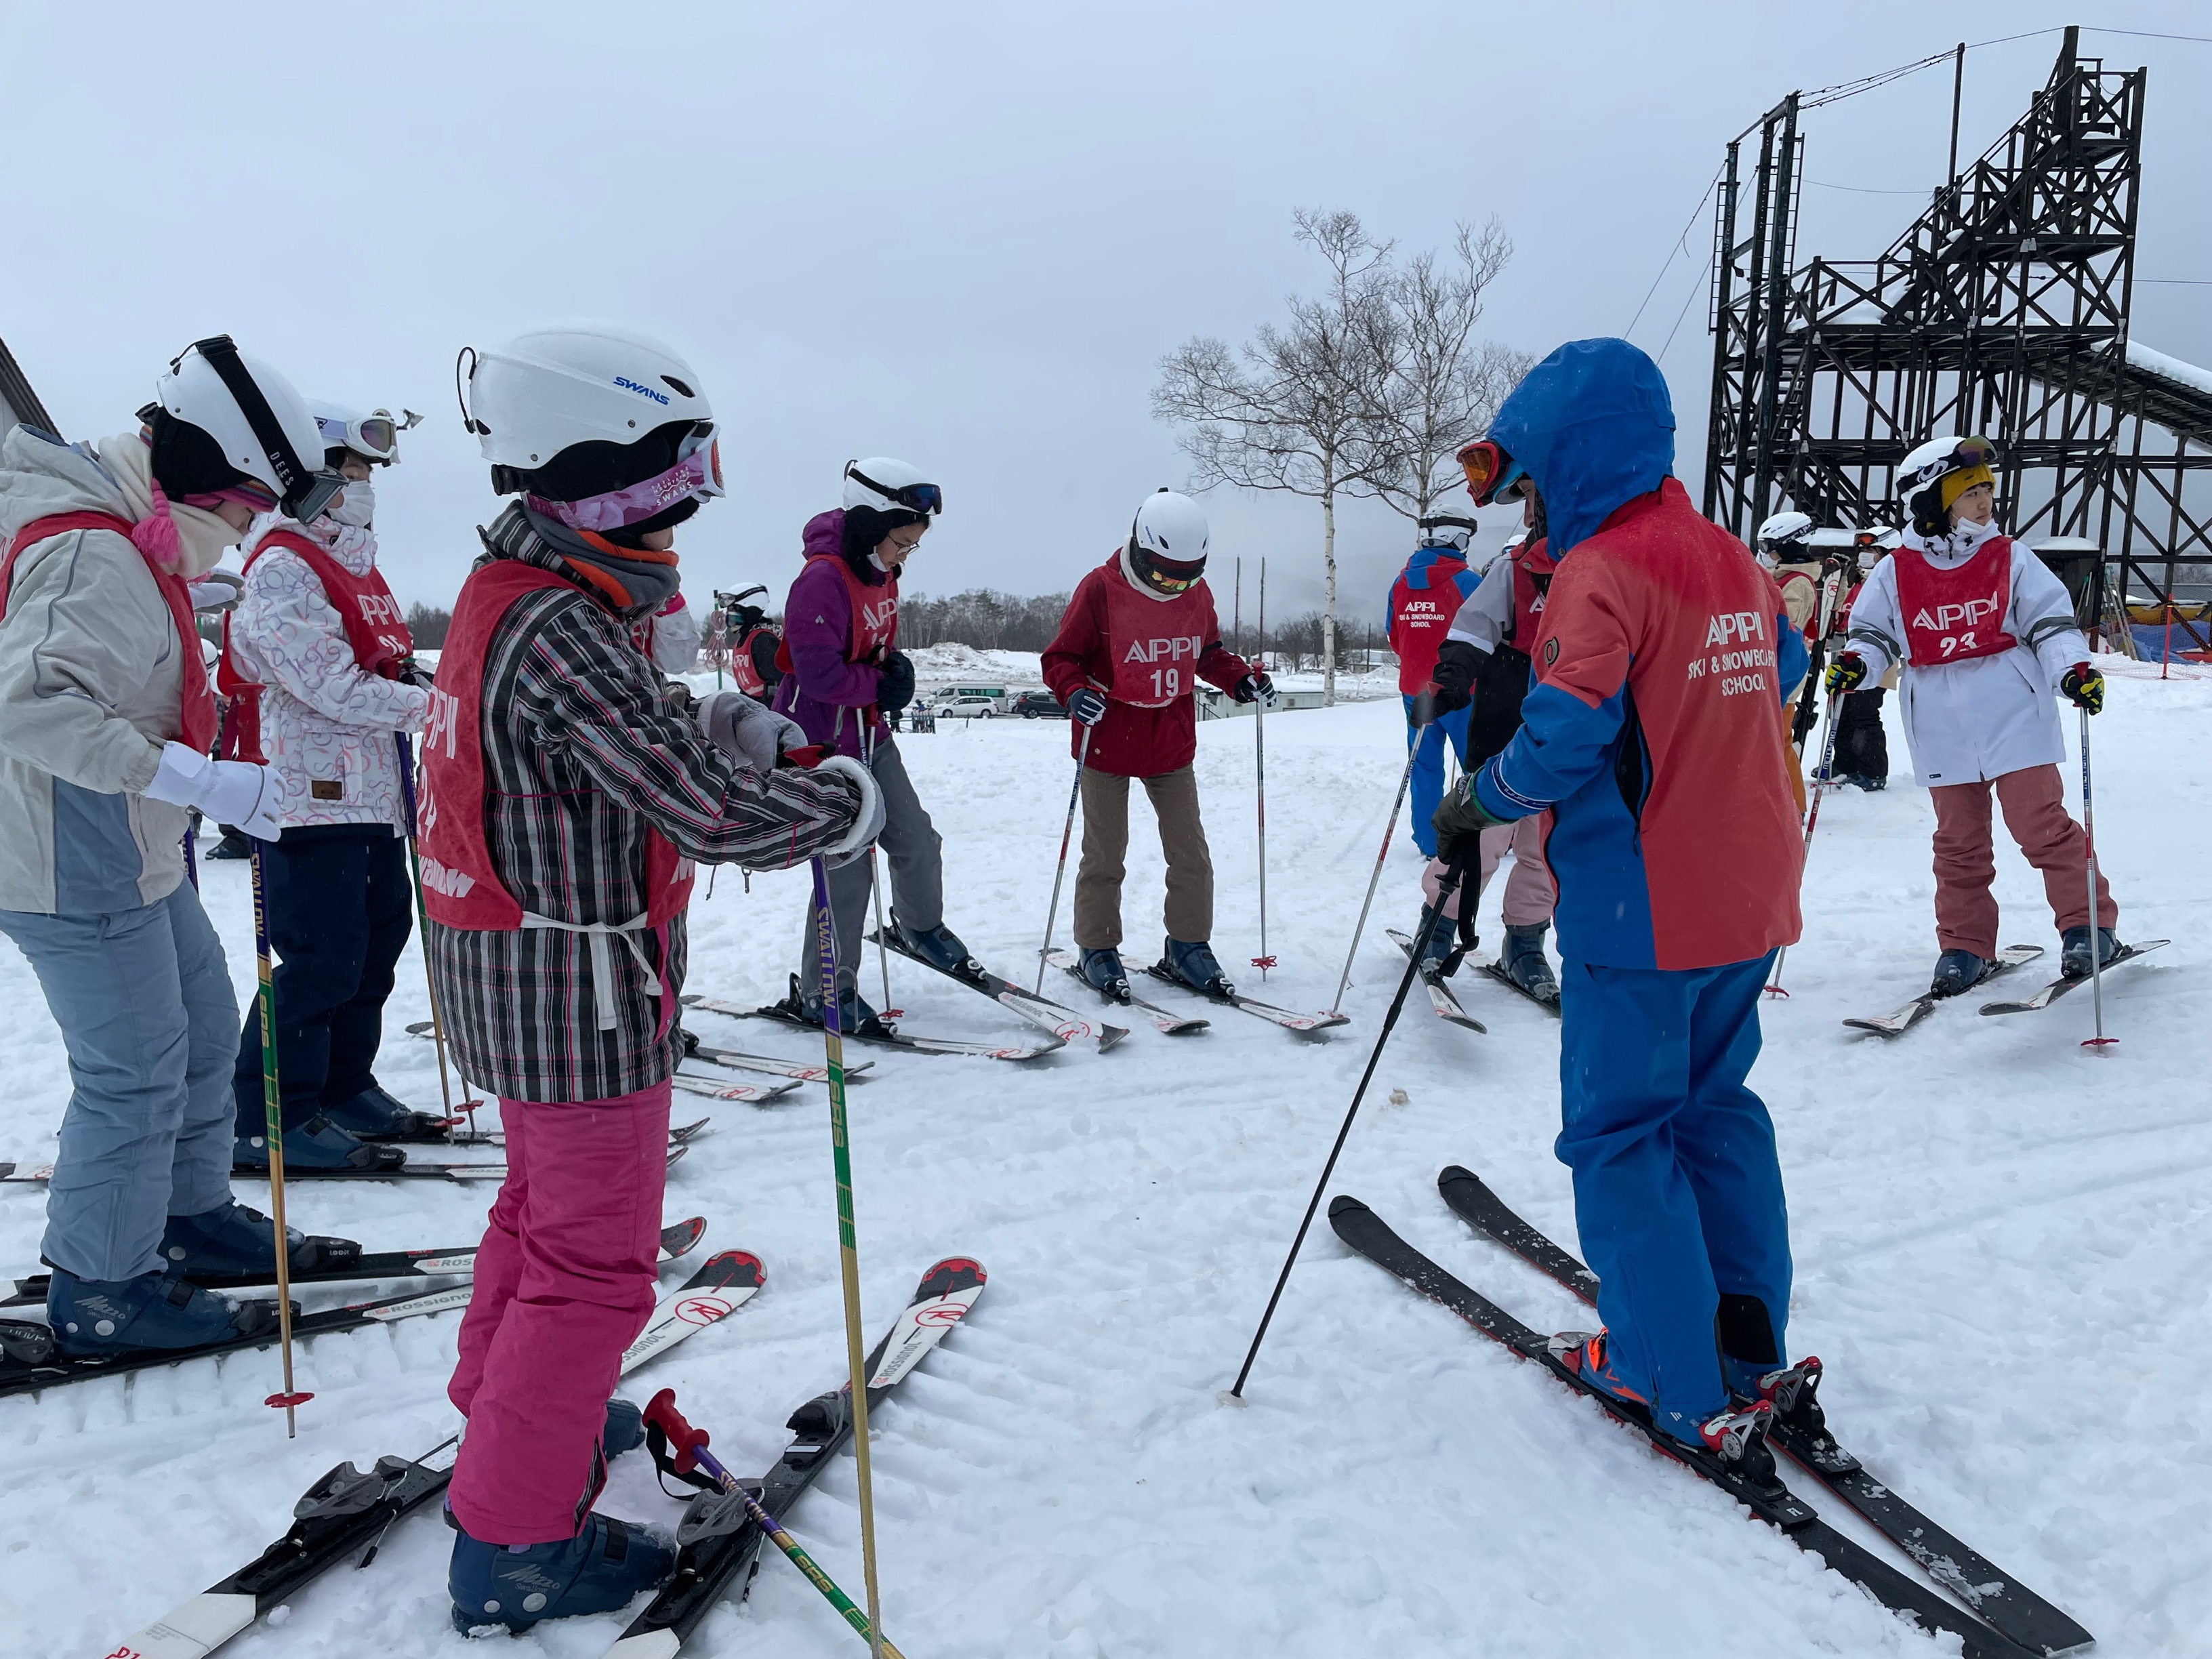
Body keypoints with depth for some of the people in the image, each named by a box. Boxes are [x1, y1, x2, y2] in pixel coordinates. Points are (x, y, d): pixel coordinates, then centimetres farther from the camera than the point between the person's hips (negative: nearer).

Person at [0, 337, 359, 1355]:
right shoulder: (92, 556, -22)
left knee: (203, 1029, 19)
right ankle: (100, 1292, 14)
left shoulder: (128, 538, 10)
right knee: (135, 1072, -2)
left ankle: (192, 1217, 35)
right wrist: (197, 780, -34)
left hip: (133, 856, 11)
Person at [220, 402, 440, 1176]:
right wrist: (433, 705, -18)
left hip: (370, 793, 10)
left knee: (381, 932, 14)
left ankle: (345, 1089, 27)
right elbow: (330, 689, -20)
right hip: (310, 795, -10)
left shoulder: (355, 565, 17)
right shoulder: (282, 569, -13)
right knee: (323, 959, -8)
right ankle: (267, 1122, 4)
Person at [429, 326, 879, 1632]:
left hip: (508, 974, 10)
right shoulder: (560, 630, -27)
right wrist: (845, 800, -14)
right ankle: (513, 1543, 18)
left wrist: (726, 724, 1)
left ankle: (505, 1406, 47)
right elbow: (712, 810, -30)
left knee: (545, 1202, 27)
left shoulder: (511, 595, 5)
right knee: (597, 1263, 4)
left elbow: (625, 729, 17)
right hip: (584, 996, -10)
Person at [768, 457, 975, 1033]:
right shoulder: (823, 579, -23)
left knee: (917, 841, 13)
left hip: (870, 735, 9)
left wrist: (896, 669, -3)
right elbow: (818, 672, -28)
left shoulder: (881, 574, 6)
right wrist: (880, 684, -15)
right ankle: (822, 992, 11)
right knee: (848, 868, -4)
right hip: (823, 742, -9)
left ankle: (921, 926, 42)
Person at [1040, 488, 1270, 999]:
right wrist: (1075, 693, -29)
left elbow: (1209, 654, 15)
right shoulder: (1100, 590, -15)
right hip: (1107, 743, -4)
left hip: (1172, 743, 4)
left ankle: (1188, 946, 22)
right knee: (1105, 855, 6)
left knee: (1191, 854, 7)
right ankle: (1097, 949, 21)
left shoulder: (1196, 592, 0)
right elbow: (1060, 658, -9)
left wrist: (1244, 679, -1)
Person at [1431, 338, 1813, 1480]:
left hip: (1640, 911, -8)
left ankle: (1685, 1391, 11)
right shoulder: (1736, 562, 9)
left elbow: (1562, 740, -23)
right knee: (1714, 1108, 19)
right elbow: (1784, 670, 24)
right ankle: (1753, 1353, 24)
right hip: (1751, 900, 8)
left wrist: (1475, 802, -7)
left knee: (1620, 1134, 5)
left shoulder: (1601, 572, -16)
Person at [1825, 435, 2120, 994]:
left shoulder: (2010, 559, 0)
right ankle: (1965, 945, 19)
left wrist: (2074, 669, -17)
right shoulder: (1896, 574, 1)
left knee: (2043, 827, -1)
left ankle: (2089, 925, 14)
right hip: (1943, 735, 2)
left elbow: (2051, 622, 0)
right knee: (1959, 843, 10)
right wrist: (1853, 663, -15)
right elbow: (1873, 634, 6)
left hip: (2015, 721, -1)